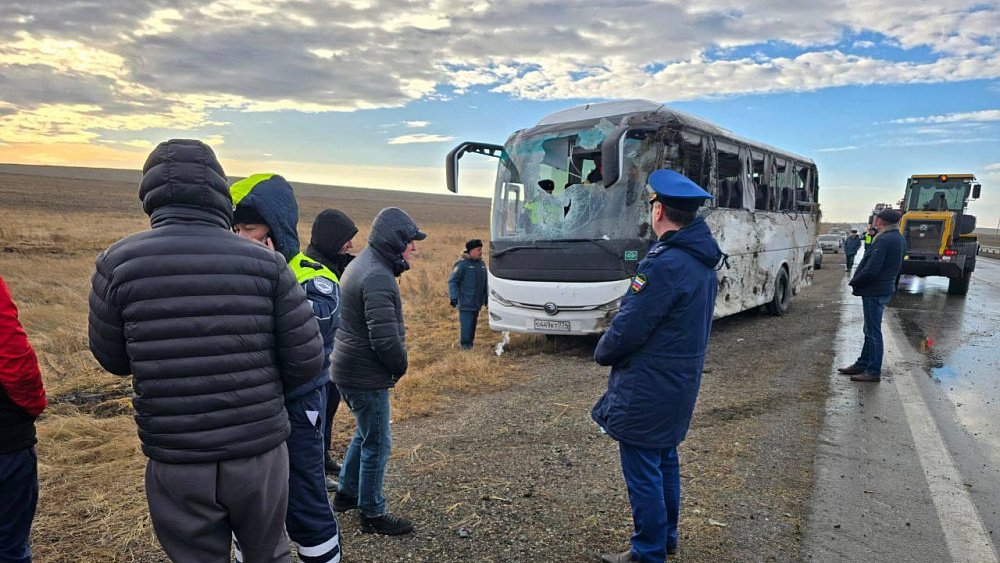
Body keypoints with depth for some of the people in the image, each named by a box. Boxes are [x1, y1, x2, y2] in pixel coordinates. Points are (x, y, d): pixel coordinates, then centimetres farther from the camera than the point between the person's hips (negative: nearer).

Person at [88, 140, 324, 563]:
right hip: (260, 452, 0)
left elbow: (113, 360, 5)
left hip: (175, 463, 0)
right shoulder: (266, 263, -9)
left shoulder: (118, 262, -8)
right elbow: (307, 363, -9)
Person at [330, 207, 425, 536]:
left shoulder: (362, 264, 10)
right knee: (376, 443, 5)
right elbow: (385, 337, -28)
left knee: (366, 433, 25)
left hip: (348, 369, 10)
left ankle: (346, 493, 40)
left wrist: (394, 365, 12)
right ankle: (372, 515, 20)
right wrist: (400, 367, -9)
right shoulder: (378, 277, -24)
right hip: (366, 376, -10)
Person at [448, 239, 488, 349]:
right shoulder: (462, 264, -12)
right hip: (465, 302, -7)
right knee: (466, 323, -8)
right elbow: (452, 281, -11)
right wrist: (453, 297, -17)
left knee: (473, 323, 13)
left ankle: (470, 343, 23)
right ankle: (465, 344, 1)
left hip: (477, 302, 7)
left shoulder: (481, 264, 10)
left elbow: (484, 282, 20)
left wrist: (486, 297, 18)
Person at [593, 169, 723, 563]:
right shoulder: (703, 261, 6)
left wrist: (602, 353, -3)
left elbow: (629, 326, -23)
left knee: (642, 471, 5)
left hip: (645, 391, -10)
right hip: (680, 383, 10)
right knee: (666, 460, 22)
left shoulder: (666, 263, -25)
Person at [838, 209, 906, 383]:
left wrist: (854, 282, -8)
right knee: (871, 330, 17)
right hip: (885, 288, 10)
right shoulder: (899, 239, 11)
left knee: (873, 332, -3)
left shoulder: (884, 240, -21)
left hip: (874, 291, -10)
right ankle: (863, 364, 28)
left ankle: (873, 372, 4)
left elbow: (871, 270, -24)